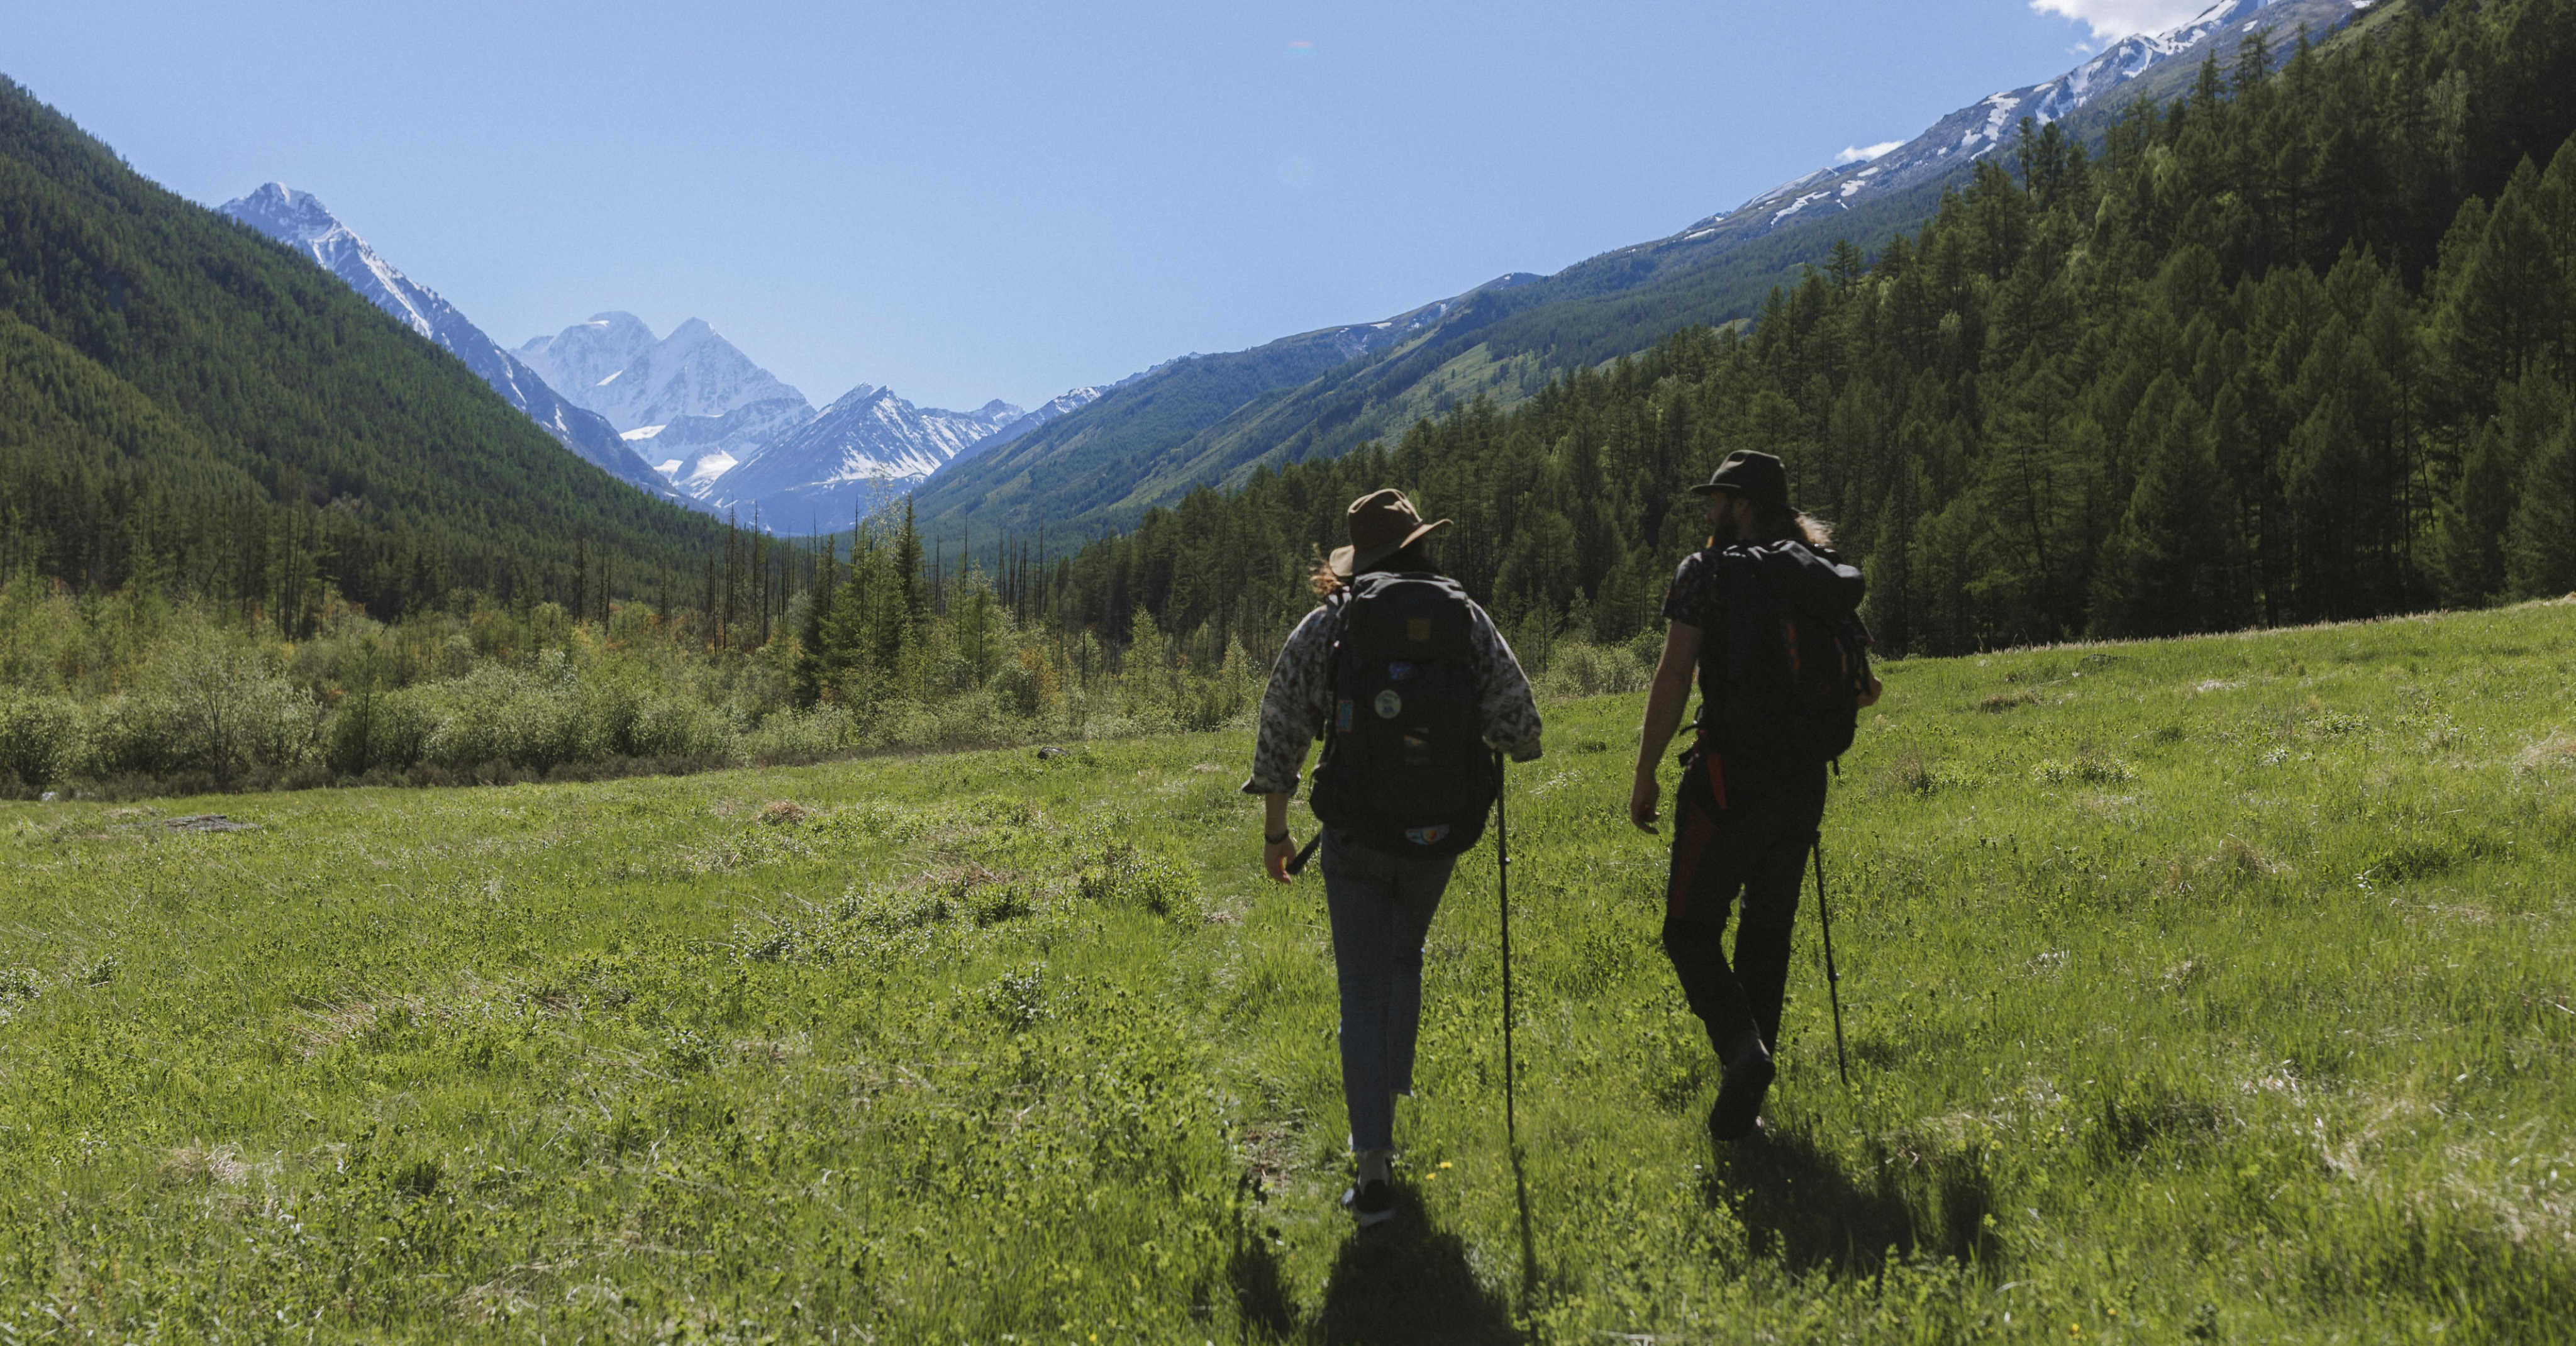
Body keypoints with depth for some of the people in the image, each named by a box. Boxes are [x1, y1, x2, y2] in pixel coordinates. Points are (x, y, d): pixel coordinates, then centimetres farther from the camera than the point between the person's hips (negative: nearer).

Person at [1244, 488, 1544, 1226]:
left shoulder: (1329, 623, -1)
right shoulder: (1467, 618, 2)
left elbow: (1280, 730, -1)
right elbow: (1520, 727, -1)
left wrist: (1275, 830, 9)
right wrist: (1499, 742, 24)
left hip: (1356, 837, -2)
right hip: (1441, 833, 2)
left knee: (1364, 994, 5)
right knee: (1404, 958, 28)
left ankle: (1373, 1168, 1)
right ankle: (1388, 1095, 30)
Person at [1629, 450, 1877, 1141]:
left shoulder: (1707, 572, -3)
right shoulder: (1826, 577, 13)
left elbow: (1673, 678, -10)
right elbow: (1864, 688, 13)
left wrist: (1645, 775, -6)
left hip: (1730, 774, -6)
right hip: (1804, 781, 6)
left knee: (1690, 929, 3)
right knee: (1767, 933, 13)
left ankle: (1741, 1044, -20)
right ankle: (1744, 1101, 15)